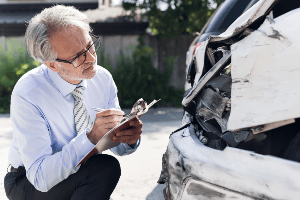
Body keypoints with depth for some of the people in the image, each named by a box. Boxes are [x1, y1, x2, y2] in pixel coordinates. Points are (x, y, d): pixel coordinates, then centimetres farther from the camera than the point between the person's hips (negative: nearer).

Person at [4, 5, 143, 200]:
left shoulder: (103, 79, -8)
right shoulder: (27, 95, -24)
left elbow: (118, 146, 1)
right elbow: (40, 177, -28)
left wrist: (129, 138, -23)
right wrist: (91, 138, -39)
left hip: (82, 175, 7)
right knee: (105, 167, -30)